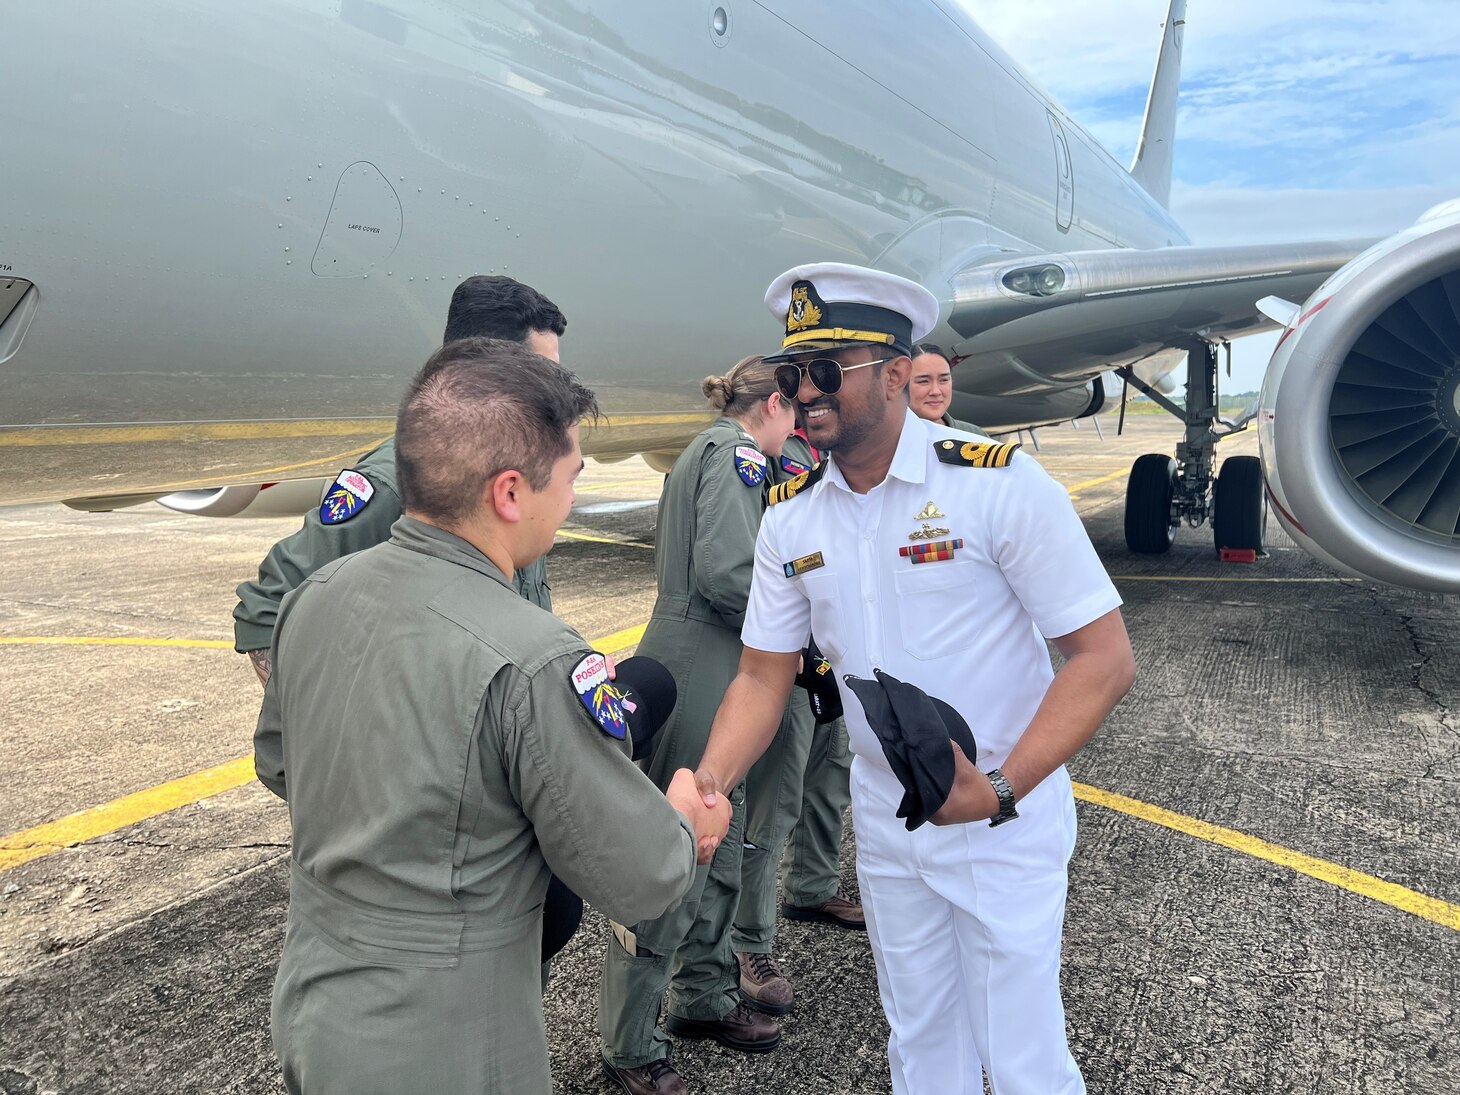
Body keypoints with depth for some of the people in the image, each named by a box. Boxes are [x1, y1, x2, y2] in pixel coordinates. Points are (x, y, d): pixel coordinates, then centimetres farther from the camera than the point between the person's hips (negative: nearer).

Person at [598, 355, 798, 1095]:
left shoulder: (711, 451, 20)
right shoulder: (736, 451, -11)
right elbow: (726, 571, -23)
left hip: (709, 682, 10)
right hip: (695, 684, -10)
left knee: (719, 849, 19)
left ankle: (702, 999, 35)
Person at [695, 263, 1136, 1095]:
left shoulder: (998, 482, -19)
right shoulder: (791, 516, -3)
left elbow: (1105, 659, -20)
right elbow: (764, 676, 2)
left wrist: (1003, 790, -30)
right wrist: (709, 780, -15)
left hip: (1004, 820, -4)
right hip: (884, 820, 5)